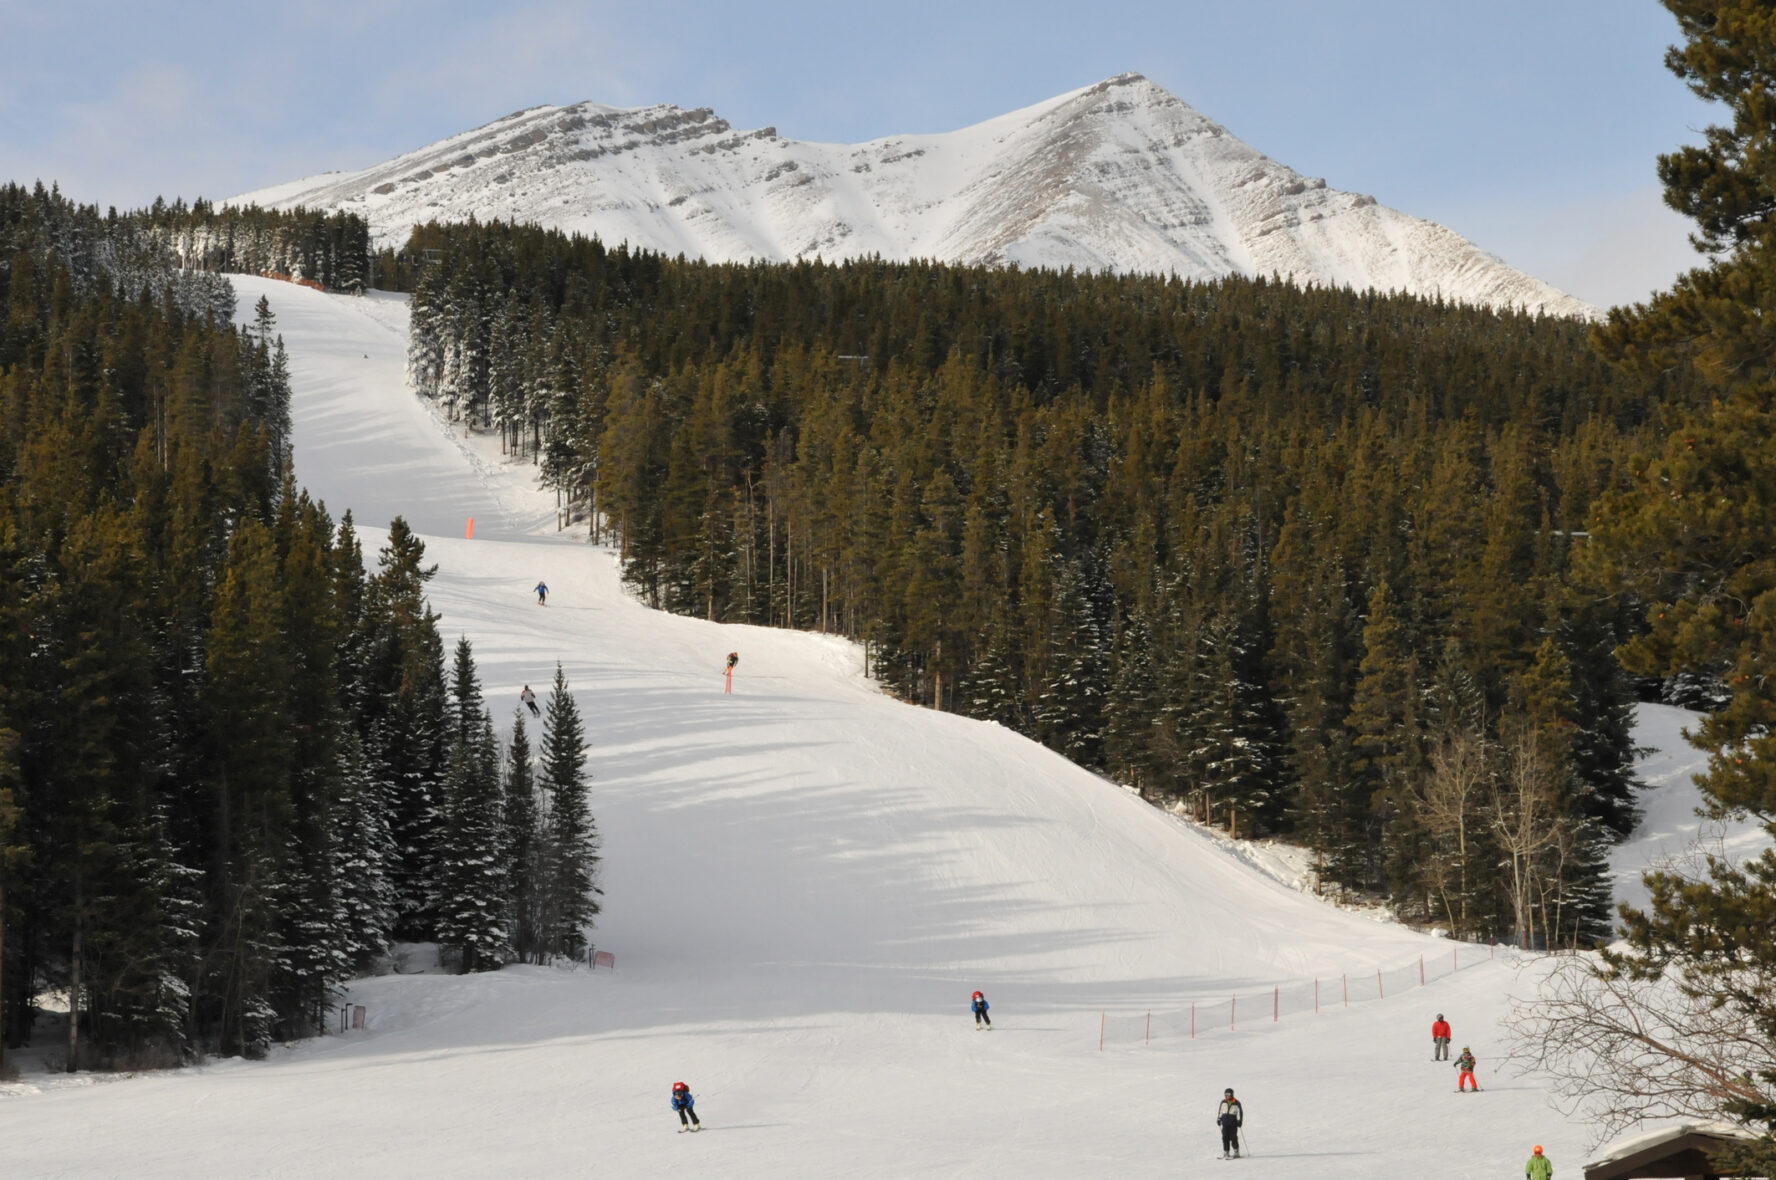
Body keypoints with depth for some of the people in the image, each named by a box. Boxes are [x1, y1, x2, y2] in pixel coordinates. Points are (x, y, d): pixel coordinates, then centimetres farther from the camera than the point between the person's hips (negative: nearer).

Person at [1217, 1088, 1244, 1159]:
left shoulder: (1236, 1103, -3)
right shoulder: (1223, 1102, 9)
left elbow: (1240, 1112, 2)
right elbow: (1220, 1111, 19)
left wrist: (1239, 1121, -3)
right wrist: (1219, 1119, 16)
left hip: (1233, 1123, -4)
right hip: (1225, 1123, 4)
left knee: (1233, 1138, -3)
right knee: (1225, 1138, 2)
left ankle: (1236, 1152, 7)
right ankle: (1226, 1152, 7)